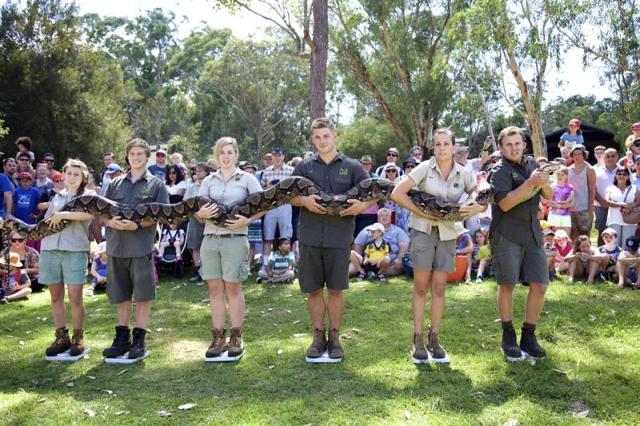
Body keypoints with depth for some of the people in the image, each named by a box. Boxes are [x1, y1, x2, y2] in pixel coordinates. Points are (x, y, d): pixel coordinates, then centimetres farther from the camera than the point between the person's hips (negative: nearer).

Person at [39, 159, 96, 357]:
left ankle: (78, 337, 11)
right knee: (56, 296, 8)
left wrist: (62, 215, -14)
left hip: (75, 251, -5)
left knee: (75, 297, -4)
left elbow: (90, 214, -17)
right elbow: (46, 222, 23)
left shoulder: (88, 195, 3)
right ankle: (61, 337, 18)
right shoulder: (57, 197, 18)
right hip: (49, 249, 5)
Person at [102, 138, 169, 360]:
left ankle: (139, 339, 12)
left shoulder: (156, 184, 4)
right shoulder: (115, 183, 14)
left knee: (143, 295, 2)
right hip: (116, 247, 4)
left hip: (142, 247, -4)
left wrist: (137, 225, -18)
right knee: (121, 295, 11)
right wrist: (110, 221, -10)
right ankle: (122, 338, 22)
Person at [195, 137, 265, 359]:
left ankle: (236, 338, 13)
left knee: (233, 288, 2)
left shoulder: (247, 178, 4)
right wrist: (201, 213, -12)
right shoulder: (208, 180, 13)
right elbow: (196, 209, 11)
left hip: (235, 239, -3)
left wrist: (248, 220, -15)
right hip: (210, 239, 3)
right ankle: (219, 338, 15)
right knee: (215, 289, 6)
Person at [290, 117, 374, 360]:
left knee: (336, 289, 8)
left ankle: (334, 336, 22)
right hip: (310, 237, 1)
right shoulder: (304, 166, 9)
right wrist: (304, 201, -14)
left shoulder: (351, 167, 6)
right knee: (313, 290, 8)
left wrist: (363, 205, -18)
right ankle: (318, 336, 23)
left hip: (340, 237, -1)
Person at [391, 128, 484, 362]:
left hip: (448, 233, 3)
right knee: (421, 287, 0)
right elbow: (397, 193, -12)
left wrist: (477, 208, -16)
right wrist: (422, 212, -17)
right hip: (423, 230, -2)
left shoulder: (463, 174, 3)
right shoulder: (425, 168, -7)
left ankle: (434, 338, 16)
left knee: (439, 287, 5)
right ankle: (418, 339, 9)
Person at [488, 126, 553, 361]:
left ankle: (528, 336, 16)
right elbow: (504, 204, -17)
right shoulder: (500, 170, -5)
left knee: (540, 286, 2)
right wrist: (530, 183, -22)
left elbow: (549, 197, 14)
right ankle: (508, 337, 17)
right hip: (506, 235, -5)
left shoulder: (532, 164, 14)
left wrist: (544, 184, -8)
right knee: (507, 286, 2)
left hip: (533, 233, 5)